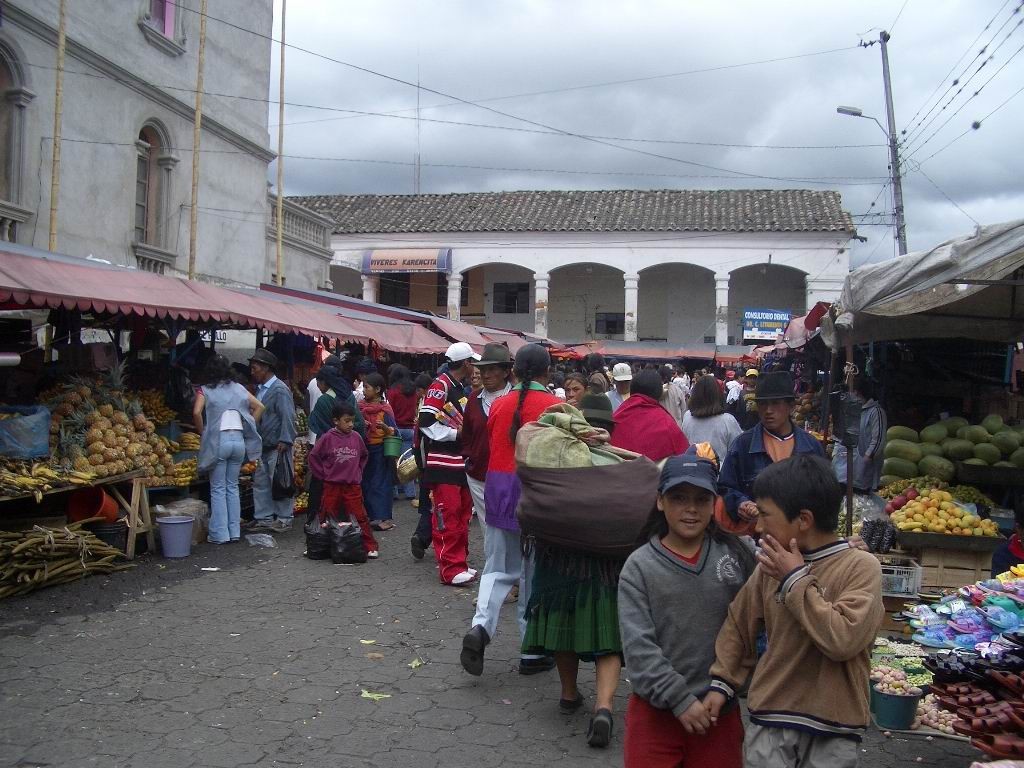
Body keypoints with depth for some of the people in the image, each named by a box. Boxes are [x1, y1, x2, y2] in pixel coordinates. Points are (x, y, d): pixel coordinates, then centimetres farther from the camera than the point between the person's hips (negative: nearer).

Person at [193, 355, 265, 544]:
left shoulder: (205, 390, 1)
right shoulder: (238, 388, 12)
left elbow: (197, 412, -14)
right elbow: (259, 407, 11)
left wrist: (202, 432, 1)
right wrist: (248, 427, 14)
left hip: (218, 441, -4)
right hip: (239, 439, 4)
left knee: (218, 489, 3)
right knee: (232, 487, 13)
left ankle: (219, 534, 4)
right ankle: (234, 531, 14)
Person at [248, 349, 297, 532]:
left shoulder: (280, 390, -13)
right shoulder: (260, 390, 15)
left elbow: (288, 417, -18)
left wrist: (284, 441, -23)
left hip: (277, 447, -9)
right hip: (263, 447, 9)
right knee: (260, 482, 12)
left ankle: (284, 519, 7)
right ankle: (264, 518, 21)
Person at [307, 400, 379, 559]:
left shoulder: (356, 437, 1)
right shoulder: (327, 438, -8)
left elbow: (364, 455, 19)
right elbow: (313, 457, 0)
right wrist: (323, 475, 0)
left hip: (353, 486, 2)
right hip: (332, 485, -1)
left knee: (360, 516, 0)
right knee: (327, 518, 10)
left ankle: (371, 546, 6)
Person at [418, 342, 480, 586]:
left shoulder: (461, 388, 17)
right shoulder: (440, 385, -13)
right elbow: (426, 422, -20)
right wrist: (456, 434, -16)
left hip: (460, 459, 10)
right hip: (441, 461, -10)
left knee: (463, 511, 13)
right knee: (447, 513, -10)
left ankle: (459, 562, 23)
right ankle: (450, 569, -7)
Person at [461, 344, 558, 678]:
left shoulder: (499, 404, 2)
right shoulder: (556, 407, -9)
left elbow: (491, 448, 9)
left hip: (498, 490, 3)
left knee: (498, 569, 14)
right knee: (536, 574, 9)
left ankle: (480, 627, -9)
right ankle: (532, 653, 19)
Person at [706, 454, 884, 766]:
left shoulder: (861, 566, -10)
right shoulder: (772, 566, 2)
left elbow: (843, 639, -23)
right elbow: (739, 625, 13)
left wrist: (796, 580, -16)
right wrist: (723, 682, 8)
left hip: (832, 730, -3)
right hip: (770, 721, 3)